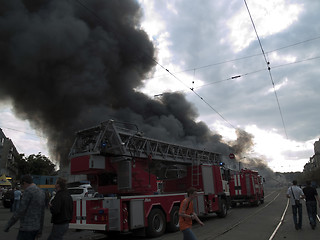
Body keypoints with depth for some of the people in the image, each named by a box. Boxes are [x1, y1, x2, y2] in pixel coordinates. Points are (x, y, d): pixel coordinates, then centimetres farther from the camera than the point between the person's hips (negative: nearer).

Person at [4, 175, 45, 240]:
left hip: (27, 228, -9)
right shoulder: (41, 192, 11)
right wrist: (40, 231, 21)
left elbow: (20, 211, -19)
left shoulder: (28, 191, -16)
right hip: (35, 227, 9)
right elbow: (42, 213, 15)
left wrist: (8, 225, -6)